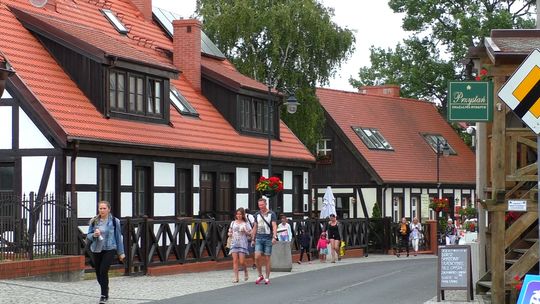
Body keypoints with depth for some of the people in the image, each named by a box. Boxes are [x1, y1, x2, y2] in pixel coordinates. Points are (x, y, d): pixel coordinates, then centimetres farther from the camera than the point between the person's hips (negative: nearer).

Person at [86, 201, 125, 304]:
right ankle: (105, 289, 36)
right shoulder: (94, 221, 3)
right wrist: (94, 235, -17)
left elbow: (118, 237, 4)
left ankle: (104, 295, -7)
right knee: (98, 273, 10)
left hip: (109, 249, -3)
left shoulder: (114, 221, -2)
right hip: (96, 250, 4)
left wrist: (121, 252, 6)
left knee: (103, 271, -17)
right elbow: (88, 236, 7)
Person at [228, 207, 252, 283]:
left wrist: (245, 231, -14)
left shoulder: (245, 224, 3)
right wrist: (230, 234, -2)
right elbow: (230, 232, 20)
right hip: (234, 243, 3)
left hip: (242, 243, -3)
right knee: (235, 260, -6)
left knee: (241, 261, -7)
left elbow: (250, 233, 3)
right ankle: (236, 277, -6)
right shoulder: (233, 223, 11)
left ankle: (246, 272, 22)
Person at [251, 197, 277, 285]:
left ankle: (267, 278, 8)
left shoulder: (271, 214, -1)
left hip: (268, 239, -3)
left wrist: (274, 237, -23)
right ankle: (260, 275, 4)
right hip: (259, 238, 3)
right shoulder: (257, 214, 12)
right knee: (257, 257, -11)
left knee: (267, 259, 0)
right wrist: (253, 239, 14)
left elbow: (274, 226, -9)